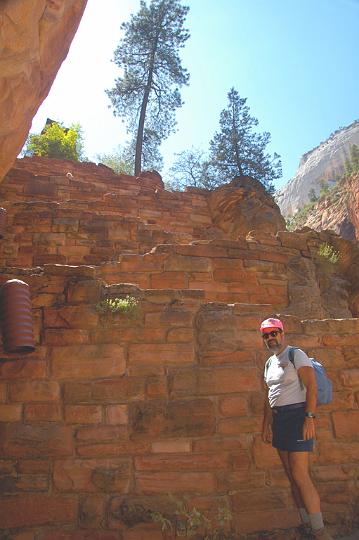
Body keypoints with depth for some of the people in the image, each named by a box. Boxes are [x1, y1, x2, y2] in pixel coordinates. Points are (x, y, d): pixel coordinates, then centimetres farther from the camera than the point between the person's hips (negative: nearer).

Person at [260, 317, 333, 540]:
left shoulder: (296, 355, -7)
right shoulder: (269, 363, 15)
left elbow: (312, 386, -14)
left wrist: (310, 418, -22)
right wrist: (266, 424, 16)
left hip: (297, 415, -8)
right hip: (279, 419, 8)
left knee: (300, 475, -9)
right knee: (292, 476, 11)